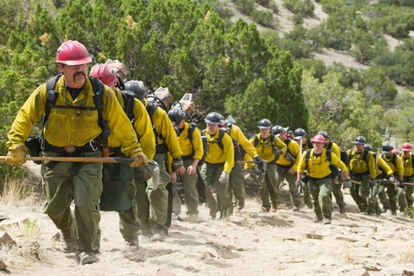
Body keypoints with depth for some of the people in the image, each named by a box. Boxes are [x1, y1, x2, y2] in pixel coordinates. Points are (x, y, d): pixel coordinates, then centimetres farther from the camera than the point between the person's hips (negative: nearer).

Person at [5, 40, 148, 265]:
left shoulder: (101, 93, -10)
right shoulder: (47, 92, -9)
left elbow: (120, 124, -4)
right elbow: (25, 118, -4)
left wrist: (135, 151, -5)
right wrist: (16, 146, -13)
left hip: (88, 156, -2)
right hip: (54, 156, 2)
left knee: (86, 204, -13)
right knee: (55, 207, 11)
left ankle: (86, 250, 4)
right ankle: (67, 230, 45)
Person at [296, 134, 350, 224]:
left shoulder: (329, 155, -17)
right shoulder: (307, 154, -12)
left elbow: (342, 166, -7)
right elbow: (301, 166, 5)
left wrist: (347, 179, -8)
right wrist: (298, 179, 0)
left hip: (325, 179, -3)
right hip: (312, 179, 3)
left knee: (324, 195, -26)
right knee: (315, 199, 15)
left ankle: (327, 217, -14)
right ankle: (318, 216, 41)